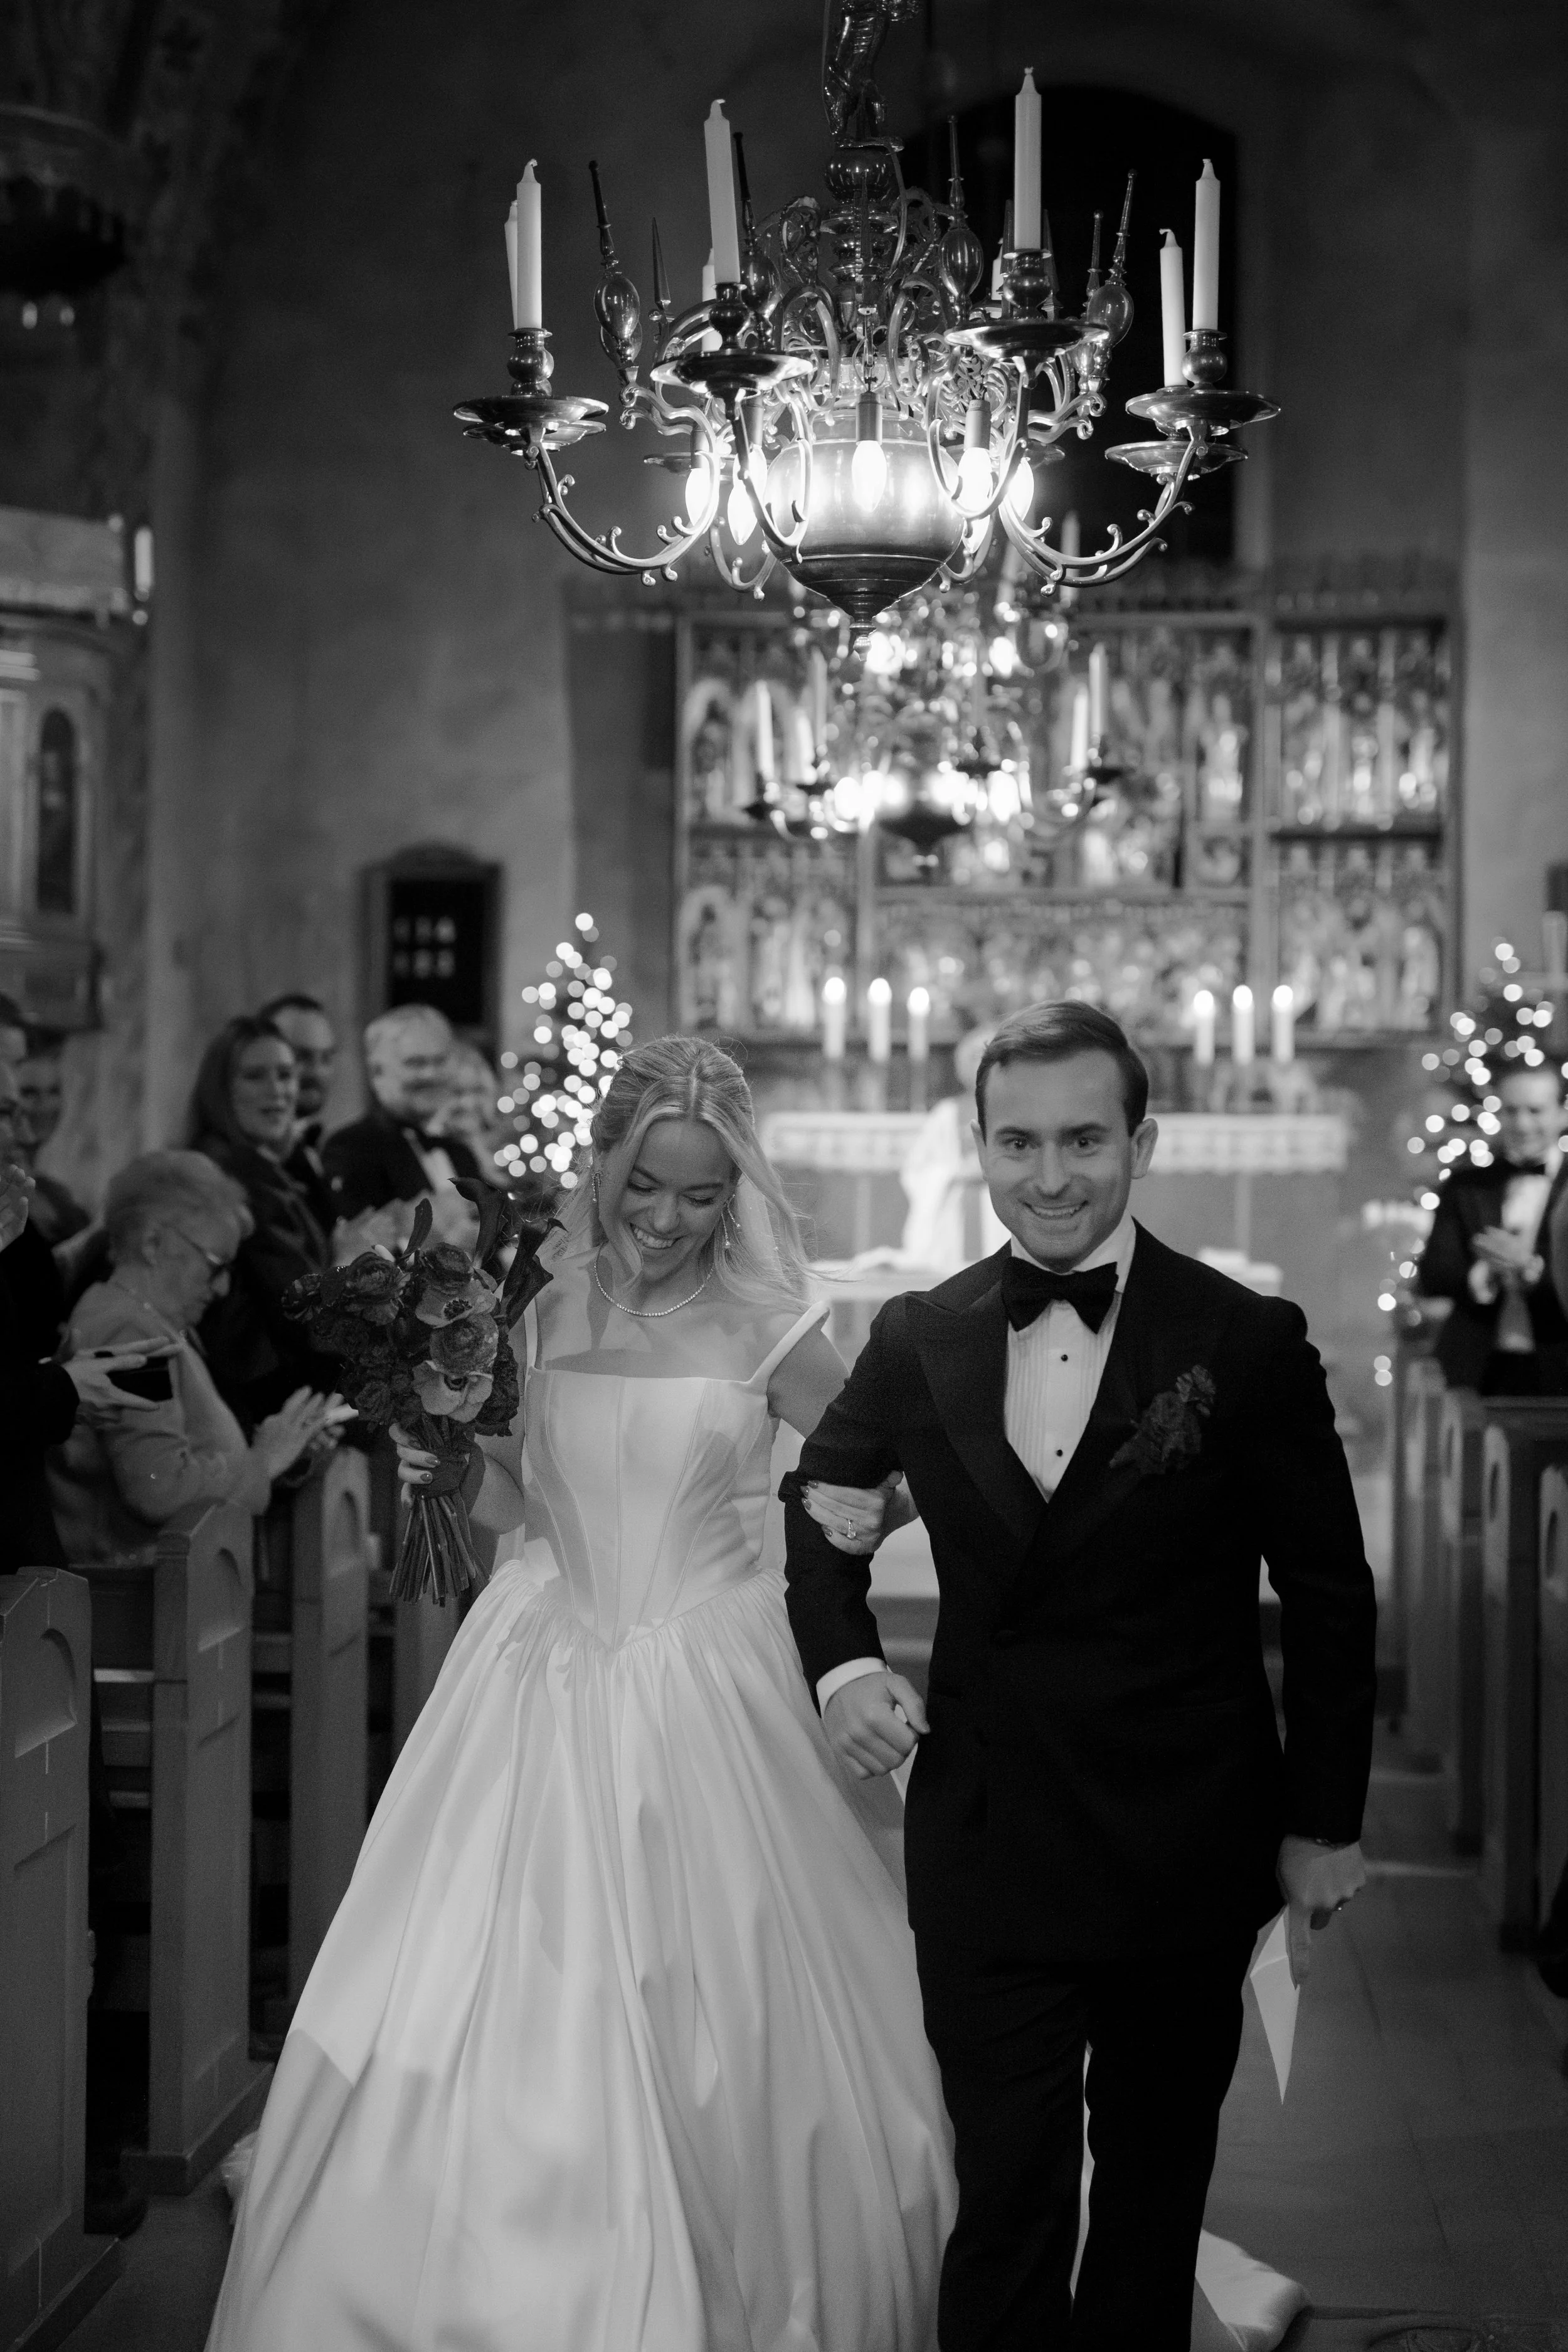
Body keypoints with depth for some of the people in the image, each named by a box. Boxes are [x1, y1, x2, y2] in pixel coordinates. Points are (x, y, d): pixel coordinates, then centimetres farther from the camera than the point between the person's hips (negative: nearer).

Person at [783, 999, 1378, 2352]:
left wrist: (1324, 1821, 0)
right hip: (985, 1832, 1)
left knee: (1157, 2177, 17)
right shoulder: (916, 1340, -1)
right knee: (1005, 2183, -1)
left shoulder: (1249, 1343, -8)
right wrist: (840, 1659, 0)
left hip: (1186, 1838, -1)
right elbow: (818, 1500, 17)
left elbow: (1329, 1597, -2)